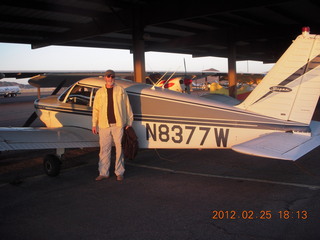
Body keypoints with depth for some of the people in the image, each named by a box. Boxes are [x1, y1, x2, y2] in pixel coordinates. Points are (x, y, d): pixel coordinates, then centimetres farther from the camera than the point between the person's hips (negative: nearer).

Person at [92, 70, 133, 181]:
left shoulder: (120, 90, 7)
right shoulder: (100, 92, 11)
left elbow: (127, 107, 8)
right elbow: (96, 109, 12)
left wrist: (129, 122, 4)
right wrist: (94, 124, 7)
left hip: (118, 125, -1)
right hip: (104, 126, 1)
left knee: (120, 149, 1)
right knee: (104, 149, 5)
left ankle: (119, 172, 11)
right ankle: (103, 173, 15)